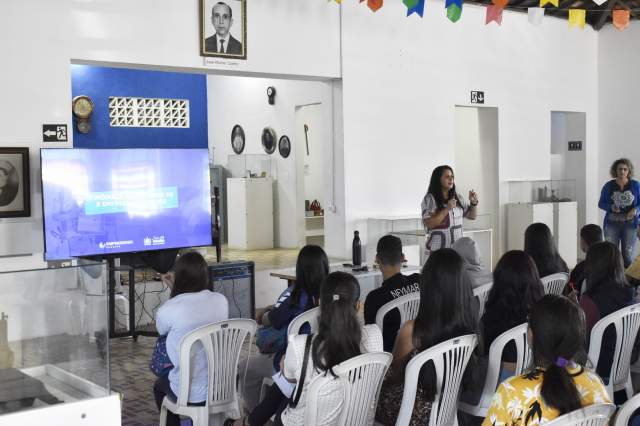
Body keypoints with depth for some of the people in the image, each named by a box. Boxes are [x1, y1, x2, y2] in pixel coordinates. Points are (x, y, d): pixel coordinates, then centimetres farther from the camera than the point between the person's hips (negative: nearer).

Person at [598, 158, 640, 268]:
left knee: (628, 254, 2)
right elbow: (601, 204, 7)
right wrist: (611, 207, -13)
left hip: (630, 223, 0)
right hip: (612, 223, 0)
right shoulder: (608, 186, 1)